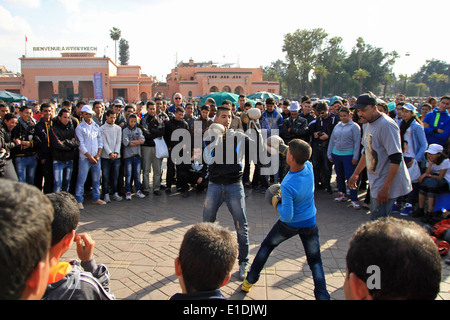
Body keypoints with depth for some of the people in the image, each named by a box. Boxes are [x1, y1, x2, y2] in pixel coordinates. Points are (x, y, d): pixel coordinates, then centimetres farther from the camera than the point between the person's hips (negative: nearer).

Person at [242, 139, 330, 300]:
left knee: (266, 246, 19)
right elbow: (301, 157, 8)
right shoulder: (309, 167, -18)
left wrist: (276, 204, -10)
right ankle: (322, 296, 7)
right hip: (310, 224, 4)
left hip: (290, 225, -4)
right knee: (315, 261, 14)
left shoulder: (287, 186, -34)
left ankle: (249, 281, 33)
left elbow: (287, 216, -27)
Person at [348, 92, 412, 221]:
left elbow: (396, 159, -23)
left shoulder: (387, 125, -21)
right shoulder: (367, 124, 9)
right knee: (375, 216, 17)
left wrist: (386, 187, -24)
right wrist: (356, 174, 22)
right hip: (375, 183, 10)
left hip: (388, 184, -9)